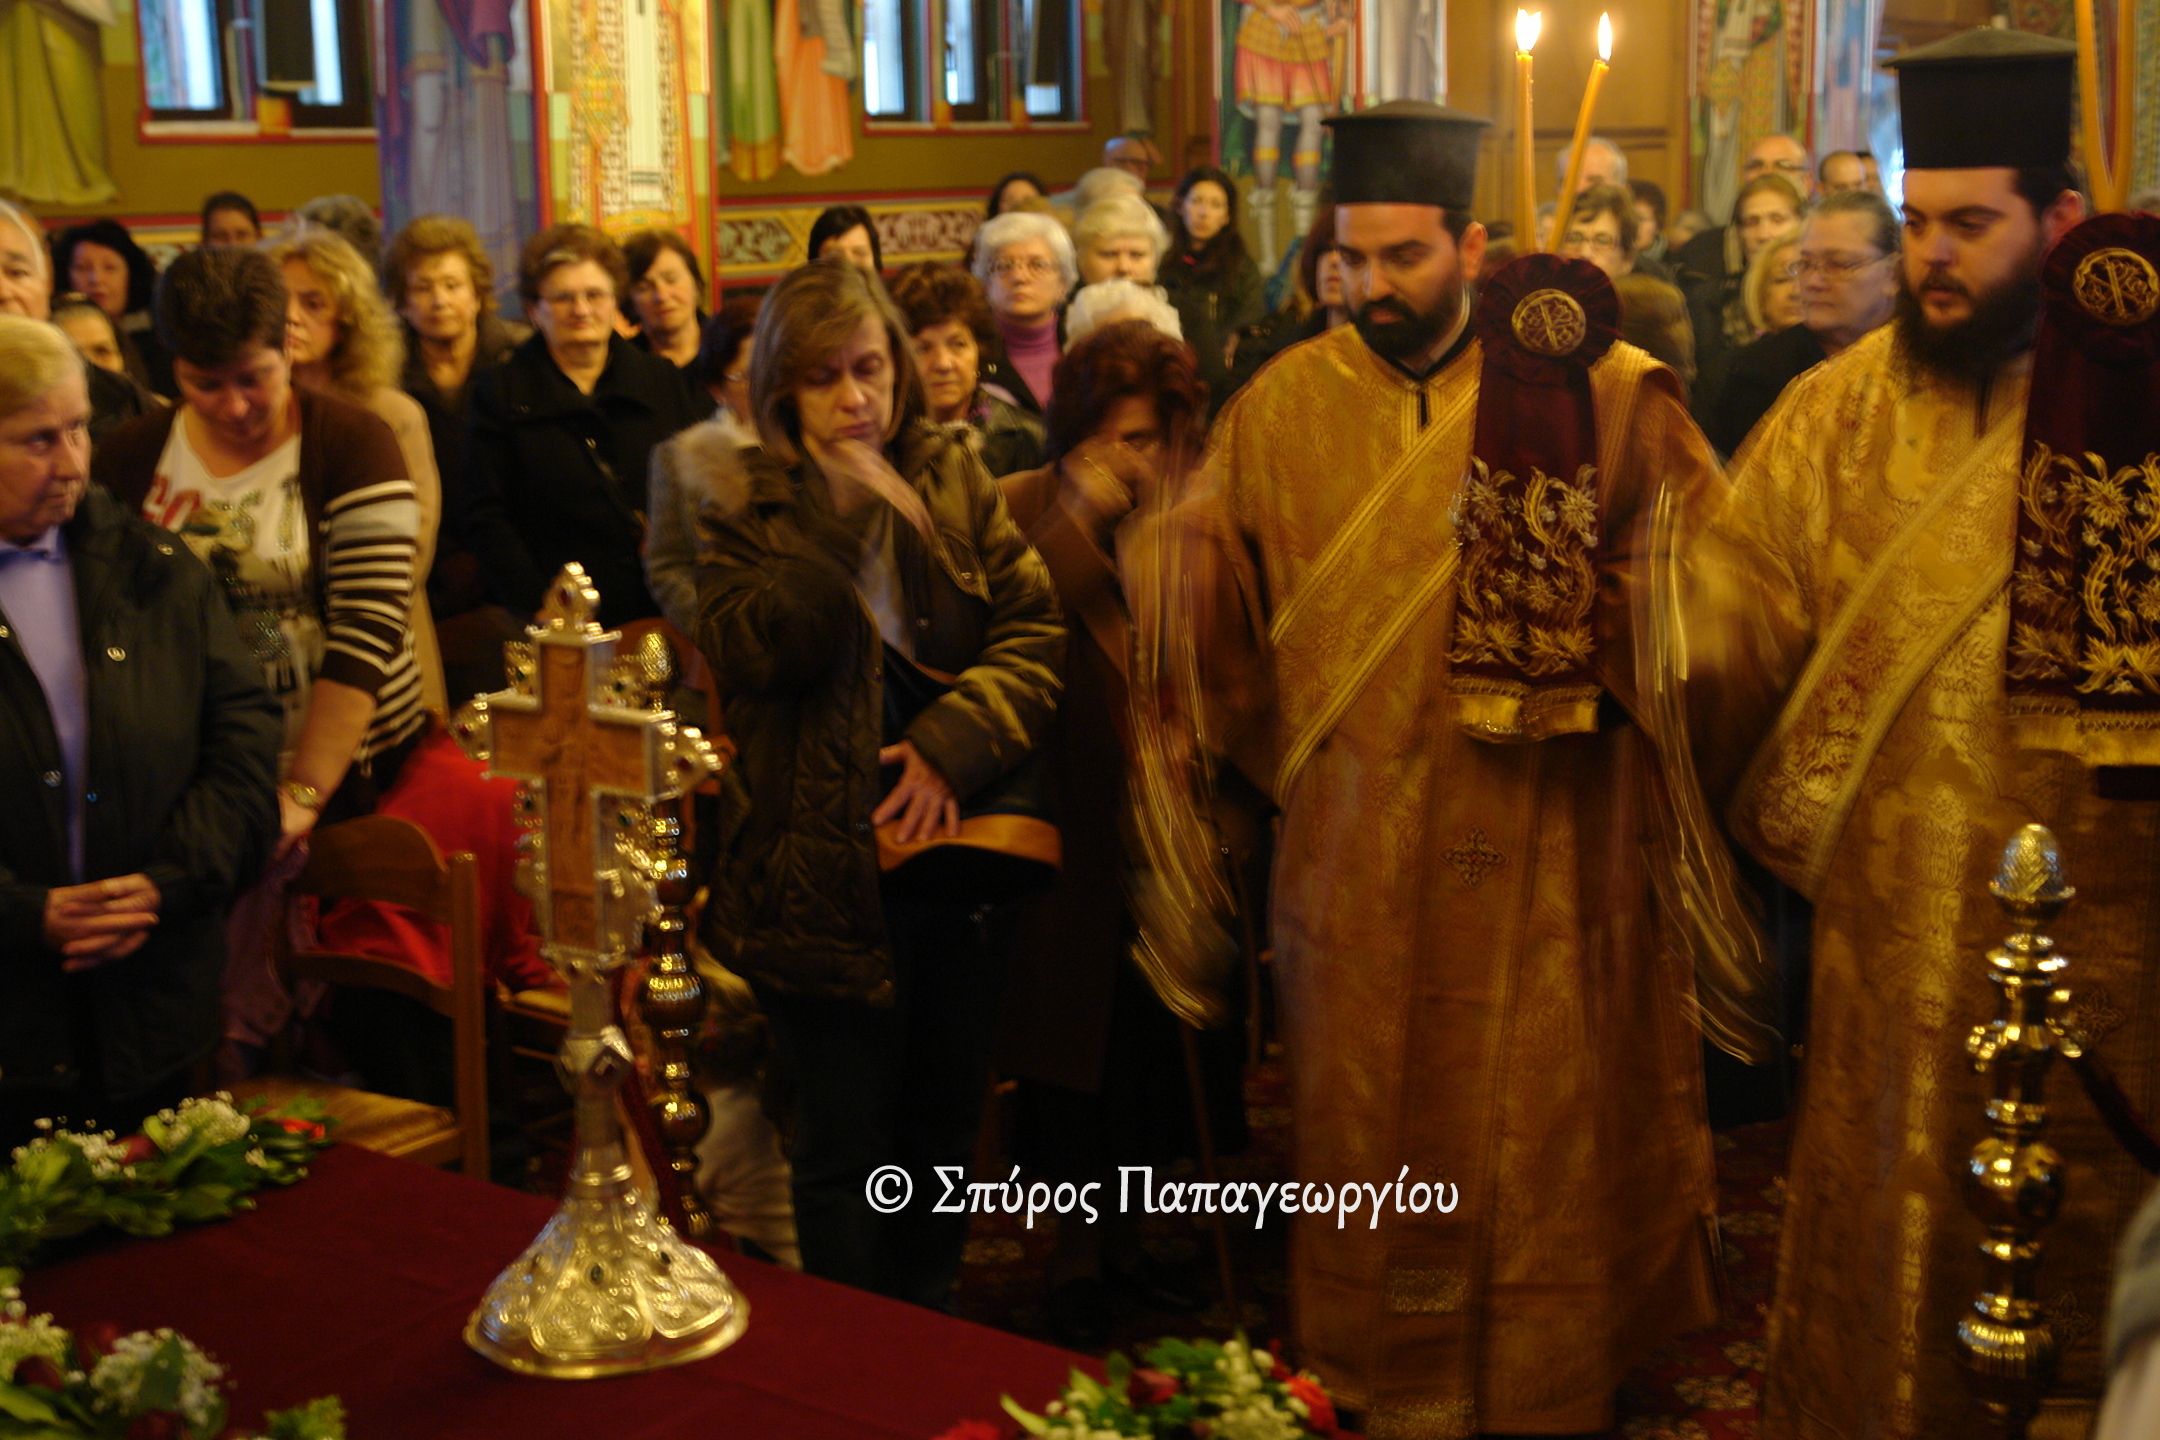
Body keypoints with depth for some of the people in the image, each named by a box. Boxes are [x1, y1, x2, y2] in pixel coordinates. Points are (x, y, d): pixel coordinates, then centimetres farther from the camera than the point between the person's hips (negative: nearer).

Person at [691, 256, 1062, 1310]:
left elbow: (1034, 629, -1)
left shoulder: (953, 481, 7)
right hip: (824, 868, -3)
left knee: (944, 1123, 14)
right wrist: (850, 516, -23)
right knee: (845, 1144, 4)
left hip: (952, 854, 4)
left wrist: (951, 747, -15)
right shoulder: (746, 504, -2)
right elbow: (750, 648, -18)